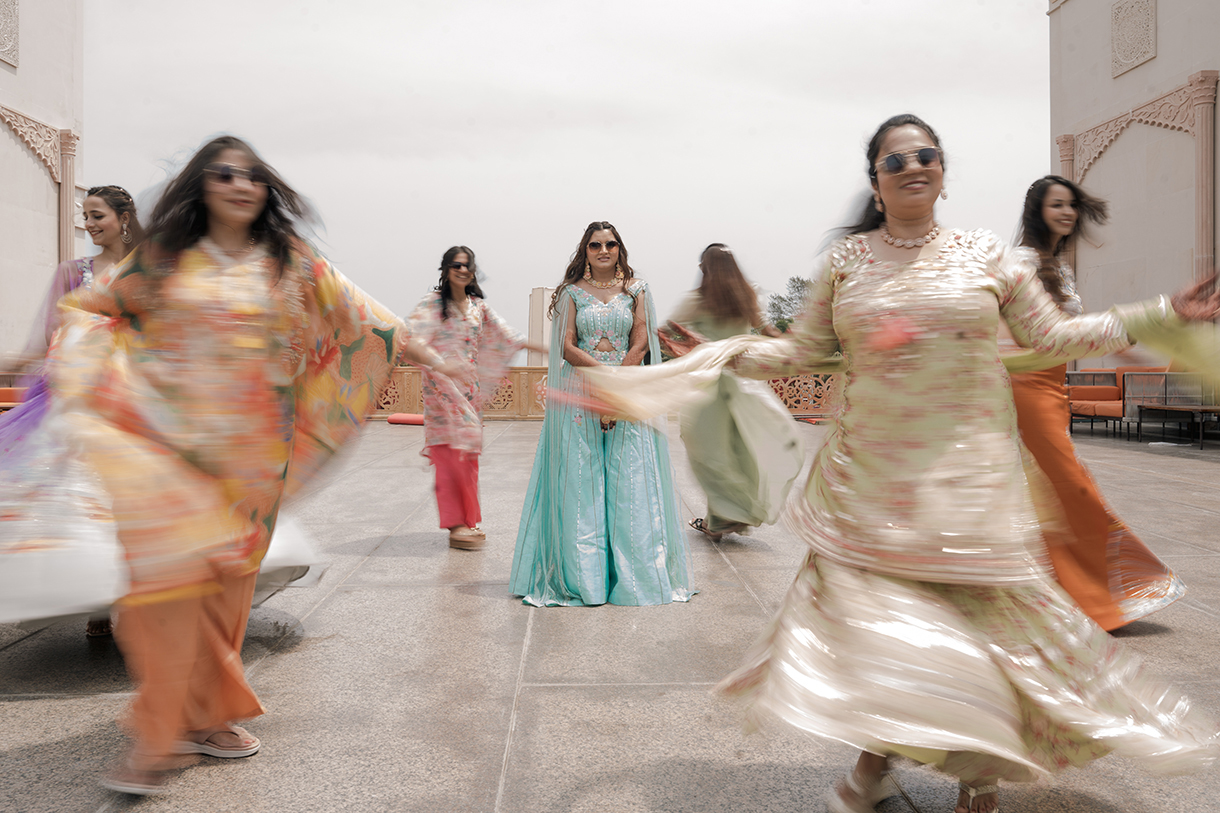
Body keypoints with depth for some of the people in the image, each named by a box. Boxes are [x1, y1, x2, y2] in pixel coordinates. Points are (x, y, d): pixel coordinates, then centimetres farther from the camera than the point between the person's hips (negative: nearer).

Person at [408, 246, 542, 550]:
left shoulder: (479, 306, 14)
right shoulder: (432, 303, -2)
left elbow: (504, 334, 21)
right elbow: (417, 336, -16)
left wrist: (543, 348, 23)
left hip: (470, 387, 5)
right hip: (442, 385, -5)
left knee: (469, 454, 6)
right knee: (450, 455, -9)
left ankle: (468, 521, 15)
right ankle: (456, 525, -5)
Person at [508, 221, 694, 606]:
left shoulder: (635, 290, 10)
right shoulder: (572, 292, 9)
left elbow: (640, 345, 1)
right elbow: (567, 347, 0)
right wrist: (605, 373, -14)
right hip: (579, 395, 0)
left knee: (629, 482, -2)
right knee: (581, 482, -1)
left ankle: (633, 576, 8)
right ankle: (583, 577, 7)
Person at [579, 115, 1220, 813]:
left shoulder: (990, 255, 4)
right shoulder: (846, 260, 4)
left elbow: (1048, 339, 9)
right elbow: (804, 353, 7)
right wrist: (728, 354, -4)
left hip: (969, 474, 0)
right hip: (872, 475, 0)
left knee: (979, 612, 7)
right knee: (865, 610, 0)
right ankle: (876, 757, 25)